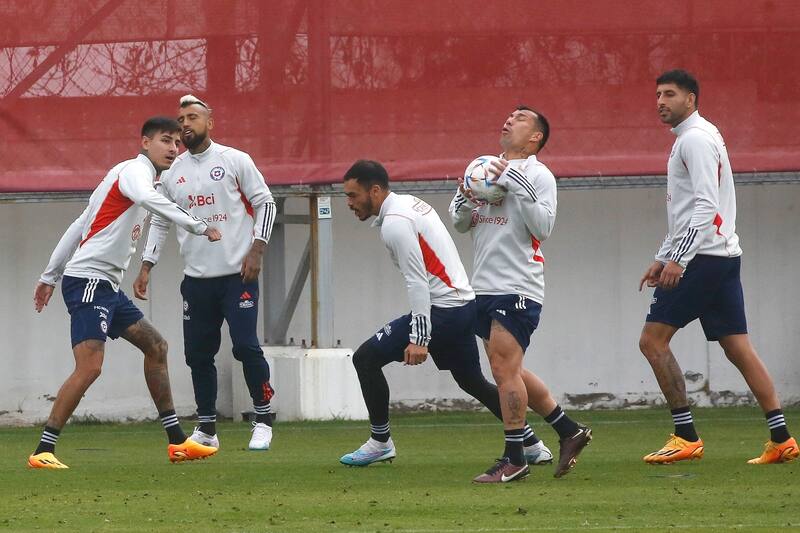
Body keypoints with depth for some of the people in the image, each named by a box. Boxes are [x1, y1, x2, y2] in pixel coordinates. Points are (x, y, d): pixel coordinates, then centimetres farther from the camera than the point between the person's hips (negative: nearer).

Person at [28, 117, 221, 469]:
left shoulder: (135, 173, 21)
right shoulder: (136, 169, -9)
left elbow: (78, 227, 23)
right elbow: (148, 199, -36)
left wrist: (50, 276, 24)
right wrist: (198, 227, -36)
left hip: (106, 287, 11)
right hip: (88, 280, -11)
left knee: (155, 346, 15)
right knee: (89, 365, -19)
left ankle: (177, 442, 18)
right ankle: (43, 451, -18)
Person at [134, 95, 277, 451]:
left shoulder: (234, 161, -1)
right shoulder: (171, 172, 10)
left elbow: (264, 203, 0)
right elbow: (159, 222, 16)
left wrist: (256, 251, -9)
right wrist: (146, 268, 9)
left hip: (237, 275, -4)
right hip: (196, 278, 4)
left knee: (246, 346, -12)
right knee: (198, 353, 4)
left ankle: (263, 420, 0)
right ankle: (206, 428, 13)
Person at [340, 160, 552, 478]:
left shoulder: (394, 223, -15)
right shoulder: (411, 203, 15)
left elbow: (417, 282, -21)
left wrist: (419, 339, -22)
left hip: (442, 309, -10)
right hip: (465, 304, 10)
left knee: (366, 358, -5)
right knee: (472, 381, 22)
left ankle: (380, 443, 2)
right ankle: (532, 446, 24)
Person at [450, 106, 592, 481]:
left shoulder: (538, 175, -4)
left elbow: (543, 226, -15)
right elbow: (459, 223, 19)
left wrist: (518, 187, -21)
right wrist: (465, 203, -3)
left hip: (518, 288, -8)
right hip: (484, 288, 8)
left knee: (504, 369, -11)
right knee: (509, 373, 10)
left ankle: (513, 459, -6)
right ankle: (570, 431, 21)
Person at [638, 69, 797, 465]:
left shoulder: (696, 139, -10)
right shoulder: (689, 139, 22)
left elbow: (705, 205, -20)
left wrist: (678, 258, -25)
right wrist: (662, 259, 26)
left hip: (703, 255, -10)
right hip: (723, 255, 10)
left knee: (653, 339, -8)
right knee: (737, 347, 6)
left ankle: (686, 438, -10)